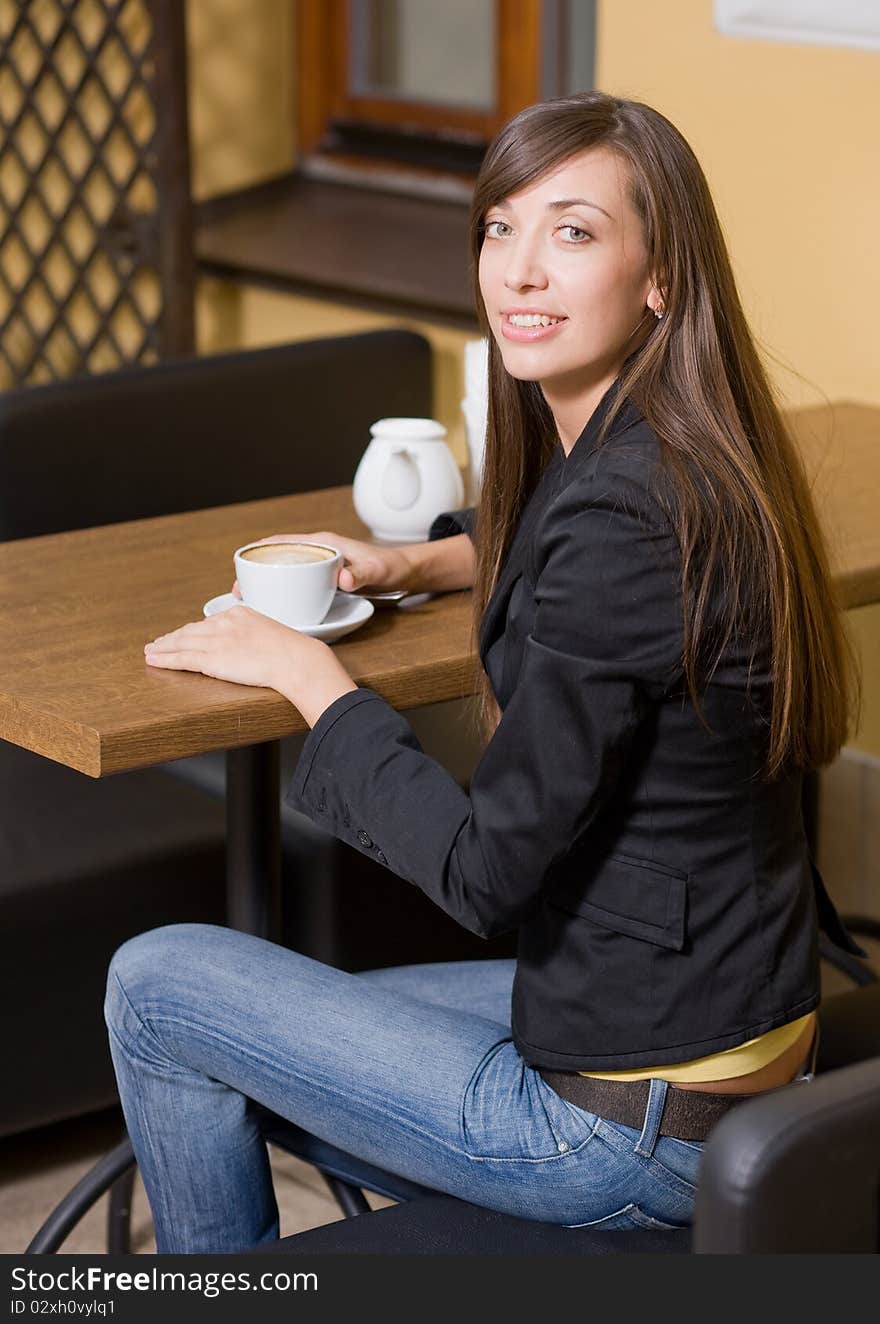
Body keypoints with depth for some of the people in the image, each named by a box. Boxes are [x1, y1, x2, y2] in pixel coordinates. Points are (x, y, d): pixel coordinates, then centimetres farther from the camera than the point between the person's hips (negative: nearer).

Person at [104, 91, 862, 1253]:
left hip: (639, 1119, -9)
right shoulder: (687, 461, 4)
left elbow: (488, 870, -21)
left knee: (156, 989, 4)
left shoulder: (621, 516, -26)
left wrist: (306, 673, -9)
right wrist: (413, 564, 17)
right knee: (282, 1039, 26)